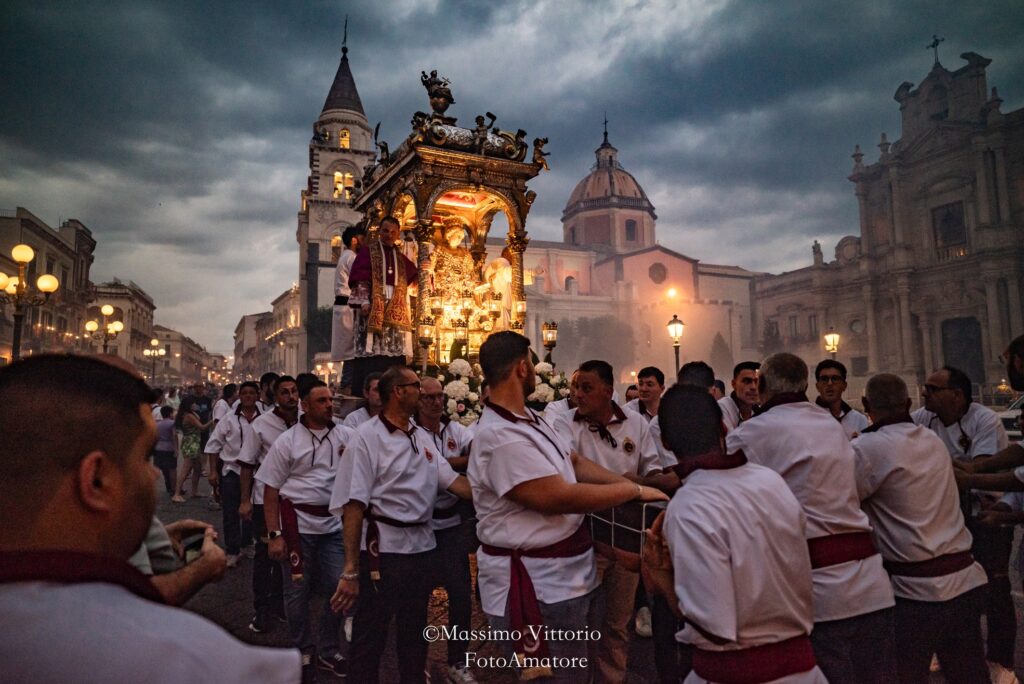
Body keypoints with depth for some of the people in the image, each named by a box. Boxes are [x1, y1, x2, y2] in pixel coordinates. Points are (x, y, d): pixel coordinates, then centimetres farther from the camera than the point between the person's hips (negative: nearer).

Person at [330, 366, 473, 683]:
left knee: (414, 632, 21)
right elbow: (353, 505, -16)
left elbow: (454, 481, 4)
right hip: (383, 549, -6)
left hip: (421, 547, 7)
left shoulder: (421, 437, 9)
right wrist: (351, 570, -19)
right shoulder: (367, 437, -12)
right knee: (370, 635, 7)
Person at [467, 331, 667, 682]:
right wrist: (635, 491, -16)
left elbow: (575, 463, 12)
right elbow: (561, 497, -27)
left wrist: (628, 483, -1)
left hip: (570, 571, 10)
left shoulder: (529, 418, 7)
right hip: (536, 583, -10)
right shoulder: (499, 436, -27)